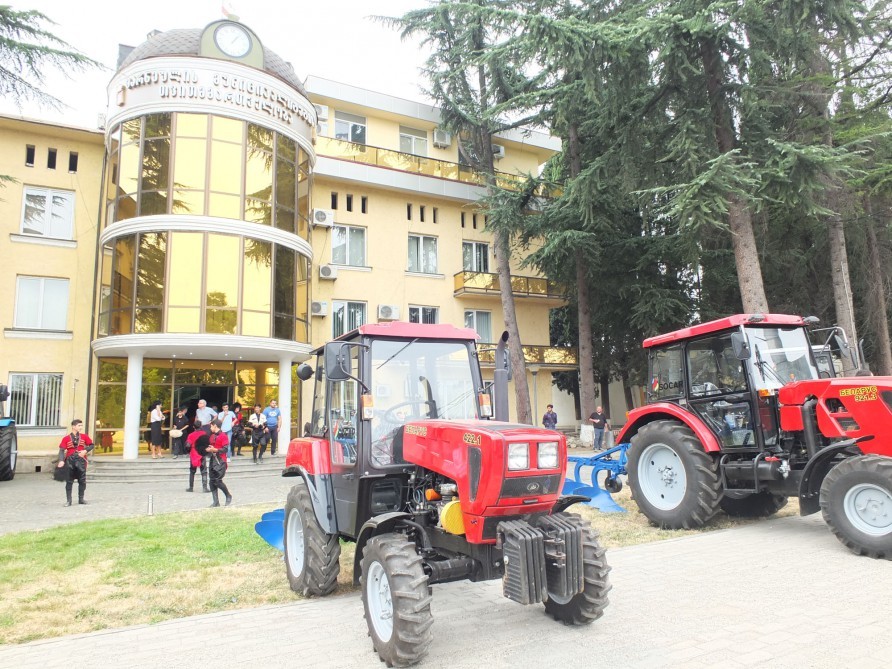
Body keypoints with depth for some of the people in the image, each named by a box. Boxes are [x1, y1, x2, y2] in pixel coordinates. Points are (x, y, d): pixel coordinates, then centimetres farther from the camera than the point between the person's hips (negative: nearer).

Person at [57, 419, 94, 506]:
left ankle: (81, 499, 19)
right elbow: (62, 450, -9)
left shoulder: (84, 436, 5)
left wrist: (85, 450, -7)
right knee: (69, 481, 1)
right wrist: (61, 460, -23)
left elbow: (91, 445, 12)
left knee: (82, 481, 7)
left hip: (81, 461, 2)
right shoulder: (66, 438, -3)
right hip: (70, 461, -2)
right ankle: (68, 500, 7)